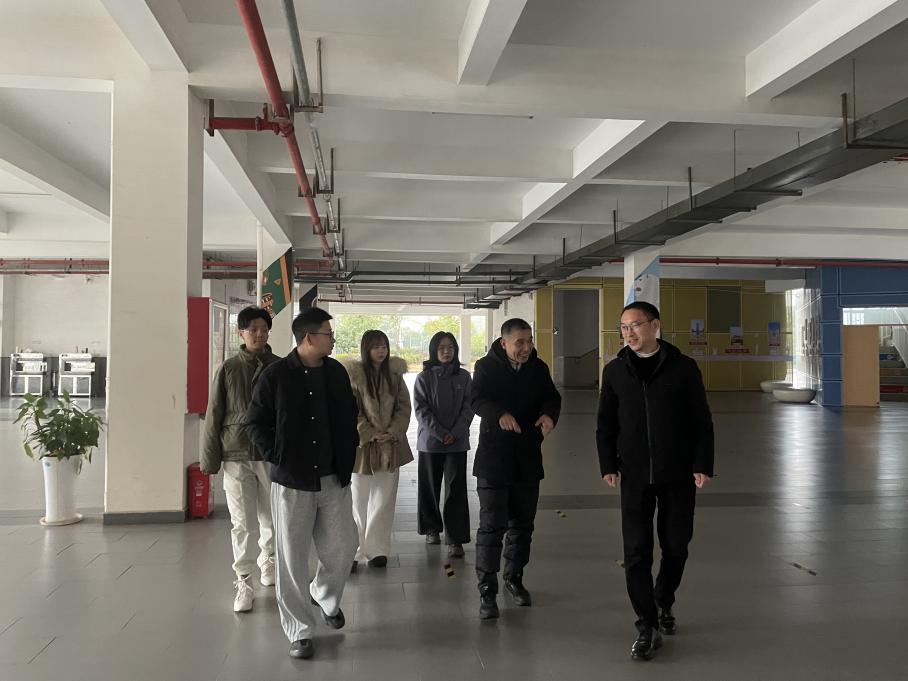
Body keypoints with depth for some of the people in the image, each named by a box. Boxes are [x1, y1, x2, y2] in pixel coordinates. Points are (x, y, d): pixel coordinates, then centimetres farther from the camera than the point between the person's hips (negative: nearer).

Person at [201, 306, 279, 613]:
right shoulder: (228, 369, 0)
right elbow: (213, 416, 2)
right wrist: (209, 459, 0)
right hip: (236, 457, -1)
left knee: (272, 519, 12)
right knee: (242, 523, 1)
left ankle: (267, 560, 38)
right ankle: (244, 582, 13)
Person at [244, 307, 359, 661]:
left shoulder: (336, 372, 4)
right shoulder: (276, 374, -9)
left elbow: (349, 416, 15)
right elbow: (255, 423, -4)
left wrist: (347, 454, 7)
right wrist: (277, 457, -9)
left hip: (333, 478, 4)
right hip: (292, 480, -4)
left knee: (342, 546, 9)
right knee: (292, 558, 3)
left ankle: (324, 595, 39)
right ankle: (299, 631, 17)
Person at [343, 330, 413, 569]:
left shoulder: (394, 374, 5)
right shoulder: (354, 375, -8)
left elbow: (404, 407, 5)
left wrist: (393, 432, -8)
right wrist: (371, 434, -14)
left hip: (391, 447, 4)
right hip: (363, 446, -4)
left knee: (384, 502, 9)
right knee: (358, 502, 3)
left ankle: (377, 550, 19)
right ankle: (352, 553, 13)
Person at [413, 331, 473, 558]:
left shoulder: (463, 377, 3)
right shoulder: (424, 377, -2)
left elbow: (468, 408, 1)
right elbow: (421, 409, -7)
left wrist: (455, 433, -11)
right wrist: (441, 433, -14)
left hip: (458, 442, 0)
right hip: (430, 441, 0)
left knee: (456, 489, -3)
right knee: (430, 487, 11)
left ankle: (456, 539, 0)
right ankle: (432, 528, 31)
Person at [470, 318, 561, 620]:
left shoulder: (538, 368, 5)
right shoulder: (486, 367, -7)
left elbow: (552, 397, 1)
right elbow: (477, 399, -21)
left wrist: (549, 414, -23)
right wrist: (500, 413, -42)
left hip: (528, 460, 4)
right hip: (493, 460, -4)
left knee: (523, 525, 15)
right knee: (491, 526, -5)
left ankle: (514, 578, 34)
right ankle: (487, 590, 4)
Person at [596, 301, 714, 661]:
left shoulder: (683, 367, -4)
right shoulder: (615, 371, 2)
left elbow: (702, 422, -1)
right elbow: (605, 424, 6)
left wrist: (702, 465, -7)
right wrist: (608, 465, -2)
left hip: (678, 476, -1)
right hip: (635, 477, 1)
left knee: (675, 547, 11)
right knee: (637, 553, -2)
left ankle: (663, 603, 38)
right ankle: (648, 626, 9)